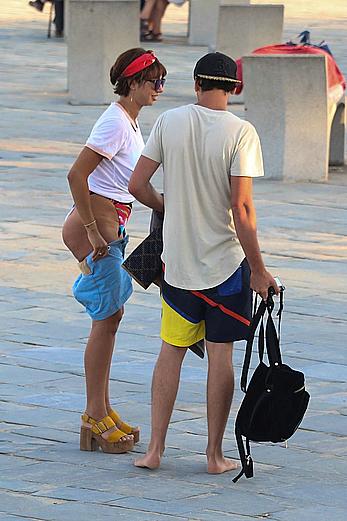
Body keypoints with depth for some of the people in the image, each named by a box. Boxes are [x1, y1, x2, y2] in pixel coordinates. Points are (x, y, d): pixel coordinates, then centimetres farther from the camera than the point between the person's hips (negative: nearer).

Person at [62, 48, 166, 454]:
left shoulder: (130, 121, 13)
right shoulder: (116, 123, -17)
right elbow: (76, 175, -24)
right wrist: (93, 232, -22)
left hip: (110, 227, 10)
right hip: (97, 225, -10)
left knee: (111, 316, 13)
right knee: (105, 319, -5)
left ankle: (100, 411, 20)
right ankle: (96, 416, 1)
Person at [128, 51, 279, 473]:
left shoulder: (170, 122, -3)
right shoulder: (240, 132, -13)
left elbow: (137, 185, -1)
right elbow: (242, 208, -16)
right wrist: (258, 271, -10)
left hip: (177, 260, 3)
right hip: (226, 261, -3)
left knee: (171, 350, 13)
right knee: (220, 355, 5)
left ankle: (155, 449, 11)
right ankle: (215, 454, 10)